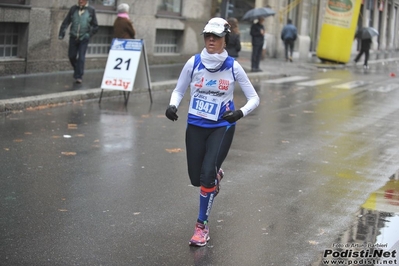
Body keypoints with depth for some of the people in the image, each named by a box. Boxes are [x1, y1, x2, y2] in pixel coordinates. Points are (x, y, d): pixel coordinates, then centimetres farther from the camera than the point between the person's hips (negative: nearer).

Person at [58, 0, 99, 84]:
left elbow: (95, 26, 4)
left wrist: (89, 34, -4)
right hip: (73, 37, 3)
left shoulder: (91, 10, -1)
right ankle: (77, 70, 33)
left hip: (84, 39, -3)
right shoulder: (73, 9, 4)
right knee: (71, 56, 7)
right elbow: (66, 22, 4)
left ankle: (79, 77, -5)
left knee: (81, 57, -8)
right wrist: (61, 33, -6)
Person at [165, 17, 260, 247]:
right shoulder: (194, 62, -7)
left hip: (222, 127, -2)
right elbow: (179, 90, 6)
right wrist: (173, 106, -16)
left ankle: (202, 225, 2)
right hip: (196, 126, 2)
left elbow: (254, 98, -4)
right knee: (196, 178, 8)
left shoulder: (233, 66, -10)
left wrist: (240, 112, -25)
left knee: (207, 175, -16)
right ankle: (216, 174, 46)